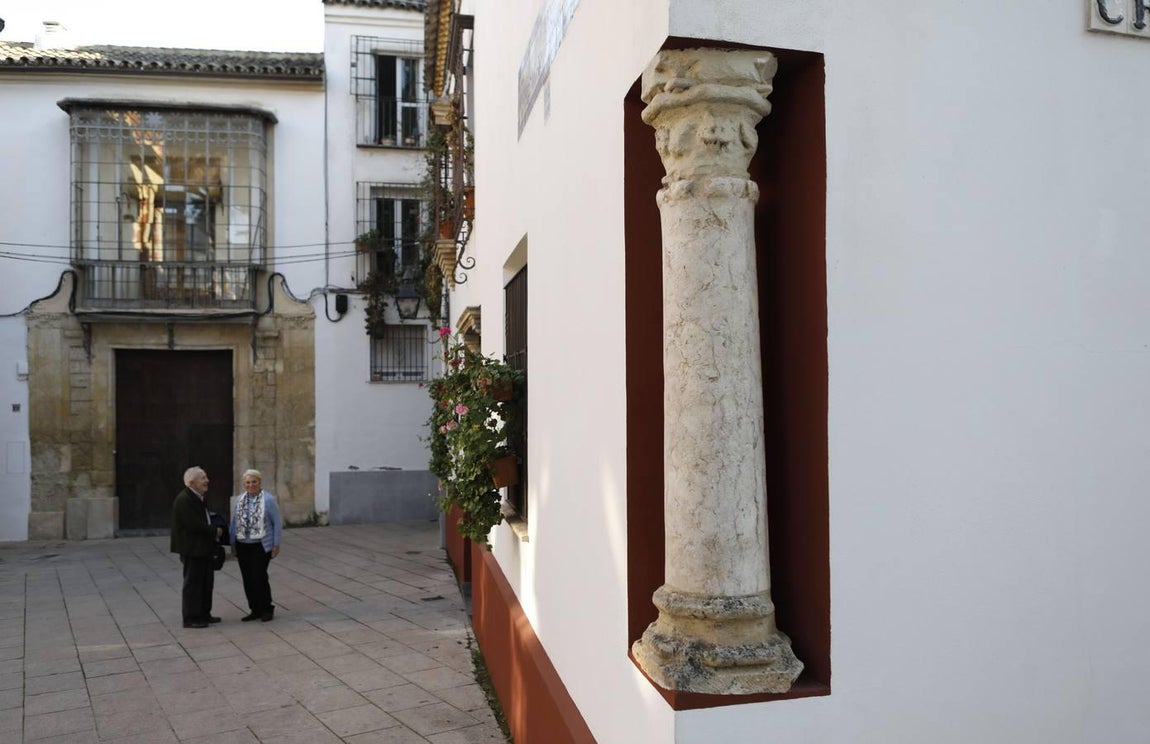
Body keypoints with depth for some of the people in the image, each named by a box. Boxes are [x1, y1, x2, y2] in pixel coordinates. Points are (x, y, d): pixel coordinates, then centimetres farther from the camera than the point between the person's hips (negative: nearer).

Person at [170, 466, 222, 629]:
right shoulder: (183, 500, -19)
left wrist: (215, 529, 3)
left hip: (203, 548, 10)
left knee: (206, 581, 15)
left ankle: (204, 614, 26)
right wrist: (214, 531, -15)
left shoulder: (198, 498, 13)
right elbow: (194, 524, -25)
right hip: (192, 548, -10)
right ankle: (190, 618, 8)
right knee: (193, 583, -1)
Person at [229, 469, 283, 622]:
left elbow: (277, 523, -5)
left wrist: (276, 544, -8)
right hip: (242, 546, 5)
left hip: (261, 546, -5)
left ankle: (267, 609, 8)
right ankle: (255, 610, 18)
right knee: (248, 579, 7)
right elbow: (234, 523, 14)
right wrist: (233, 543, 11)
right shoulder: (239, 500, 8)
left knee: (259, 577, -7)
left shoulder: (268, 500, -7)